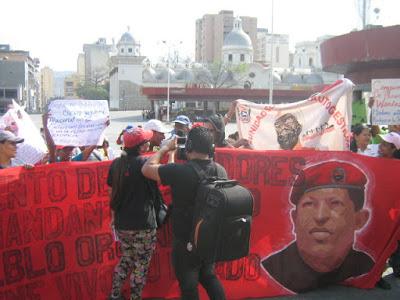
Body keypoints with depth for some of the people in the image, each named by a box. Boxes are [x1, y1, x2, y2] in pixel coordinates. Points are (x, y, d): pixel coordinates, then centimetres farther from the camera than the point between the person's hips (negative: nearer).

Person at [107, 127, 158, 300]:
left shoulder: (116, 164, 2)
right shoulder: (144, 164, -16)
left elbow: (111, 192, 9)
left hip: (121, 223, 6)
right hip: (142, 225, -6)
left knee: (126, 259, 24)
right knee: (141, 264, 10)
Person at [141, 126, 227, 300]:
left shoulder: (179, 171, -25)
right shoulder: (220, 170, -8)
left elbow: (147, 169, -12)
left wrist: (166, 148, -1)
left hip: (186, 241, -5)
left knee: (189, 285, 13)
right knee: (208, 276, 27)